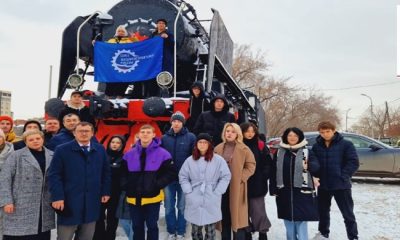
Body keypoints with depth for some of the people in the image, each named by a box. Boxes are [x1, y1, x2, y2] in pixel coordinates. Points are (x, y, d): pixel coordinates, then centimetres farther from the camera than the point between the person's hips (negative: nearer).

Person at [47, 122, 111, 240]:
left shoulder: (100, 150, 7)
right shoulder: (62, 150, -4)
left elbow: (106, 173, 13)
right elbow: (54, 175, -7)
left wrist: (105, 192, 8)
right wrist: (57, 196, -14)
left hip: (92, 203, 4)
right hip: (69, 203, -3)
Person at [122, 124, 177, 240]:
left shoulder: (162, 154, -7)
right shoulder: (129, 154, 3)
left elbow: (172, 173, -6)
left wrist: (158, 184, -14)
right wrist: (127, 187, 0)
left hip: (153, 197, -3)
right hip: (134, 198, 3)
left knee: (152, 226, 10)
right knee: (137, 227, 16)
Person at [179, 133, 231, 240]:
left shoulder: (218, 160, -2)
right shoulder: (190, 160, 4)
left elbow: (226, 176, -1)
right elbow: (183, 177, 9)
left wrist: (217, 192, -8)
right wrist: (189, 191, -3)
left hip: (212, 202, -2)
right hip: (194, 202, 2)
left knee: (210, 231, 6)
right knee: (195, 230, 13)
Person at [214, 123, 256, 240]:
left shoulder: (244, 149, -3)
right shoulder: (218, 149, 7)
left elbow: (251, 166, -4)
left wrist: (240, 177, -13)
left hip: (237, 187, -3)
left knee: (237, 216, 1)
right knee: (224, 217, 13)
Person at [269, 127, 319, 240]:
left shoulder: (306, 151, -1)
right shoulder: (279, 152, 6)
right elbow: (274, 172, 7)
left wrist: (311, 190, -9)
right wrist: (273, 189, 3)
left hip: (301, 191, -3)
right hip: (284, 191, 3)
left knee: (301, 220, 0)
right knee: (288, 220, 12)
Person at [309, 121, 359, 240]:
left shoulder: (346, 144, -7)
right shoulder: (316, 146, 5)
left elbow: (354, 162, -9)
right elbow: (313, 161, -1)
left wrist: (342, 176, -15)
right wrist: (313, 166, -24)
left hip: (341, 185, -4)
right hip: (323, 185, 4)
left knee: (348, 213, 5)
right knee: (323, 211, 19)